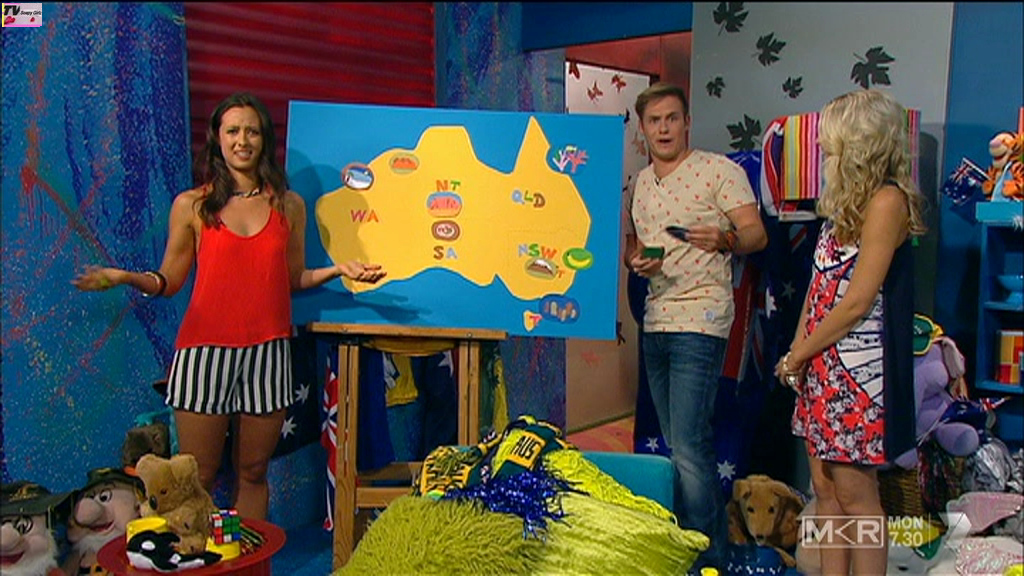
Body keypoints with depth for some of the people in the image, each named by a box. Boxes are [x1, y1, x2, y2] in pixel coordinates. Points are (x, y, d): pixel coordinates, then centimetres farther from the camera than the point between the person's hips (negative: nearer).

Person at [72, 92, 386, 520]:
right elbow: (170, 280, 4)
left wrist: (337, 270, -1)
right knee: (199, 478, 3)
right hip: (205, 348, -1)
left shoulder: (289, 205, 8)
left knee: (252, 473, 10)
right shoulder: (191, 205, 4)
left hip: (267, 351, 2)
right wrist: (125, 277, -13)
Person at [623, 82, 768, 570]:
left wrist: (722, 239, -27)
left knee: (688, 447, -12)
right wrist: (636, 260, 1)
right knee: (681, 444, 14)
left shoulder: (719, 169, -2)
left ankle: (708, 559, -1)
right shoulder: (638, 184, 17)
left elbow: (757, 233, -6)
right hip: (655, 319, 7)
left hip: (700, 318, -7)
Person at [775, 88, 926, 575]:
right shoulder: (845, 200, 15)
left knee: (855, 492, -1)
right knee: (825, 487, 12)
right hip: (821, 363, 9)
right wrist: (797, 352, 5)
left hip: (857, 366, -9)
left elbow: (856, 303, -17)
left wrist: (797, 356, -8)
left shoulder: (886, 200, -13)